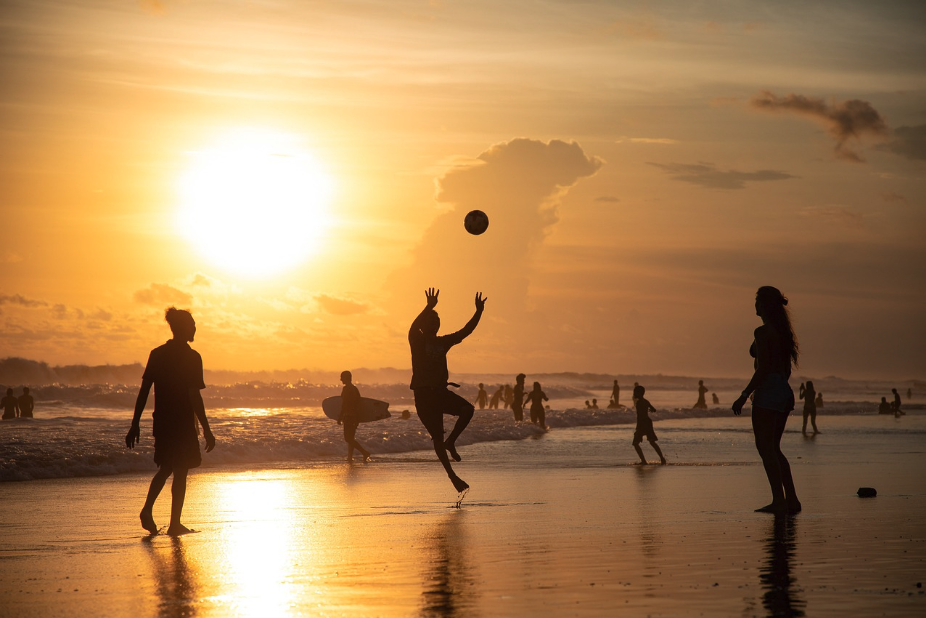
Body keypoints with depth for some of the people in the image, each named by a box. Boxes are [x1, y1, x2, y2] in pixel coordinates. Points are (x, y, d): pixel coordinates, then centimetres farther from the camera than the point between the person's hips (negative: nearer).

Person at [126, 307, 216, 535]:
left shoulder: (157, 354, 5)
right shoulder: (191, 357, -11)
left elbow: (144, 391, 4)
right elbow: (195, 397, -16)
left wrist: (135, 424, 8)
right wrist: (206, 430, -12)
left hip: (161, 422, 5)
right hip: (183, 423, -5)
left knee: (165, 468, 20)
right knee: (180, 471, 4)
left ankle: (147, 509, 1)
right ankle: (175, 523, 6)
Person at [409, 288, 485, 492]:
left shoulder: (443, 342, 11)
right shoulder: (417, 341, -4)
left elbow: (465, 331, 6)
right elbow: (413, 327, -26)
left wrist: (479, 312, -6)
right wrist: (429, 307, -39)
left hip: (440, 391, 5)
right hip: (423, 394, -5)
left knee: (467, 409, -22)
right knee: (437, 437, -4)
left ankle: (451, 441, -2)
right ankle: (452, 476, 5)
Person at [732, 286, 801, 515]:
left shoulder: (763, 332, -12)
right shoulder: (783, 331, 14)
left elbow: (763, 370, -18)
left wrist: (744, 395, -15)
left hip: (768, 391, -9)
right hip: (785, 391, 9)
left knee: (765, 447, -6)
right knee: (773, 448, 14)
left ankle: (779, 501, -12)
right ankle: (791, 499, 11)